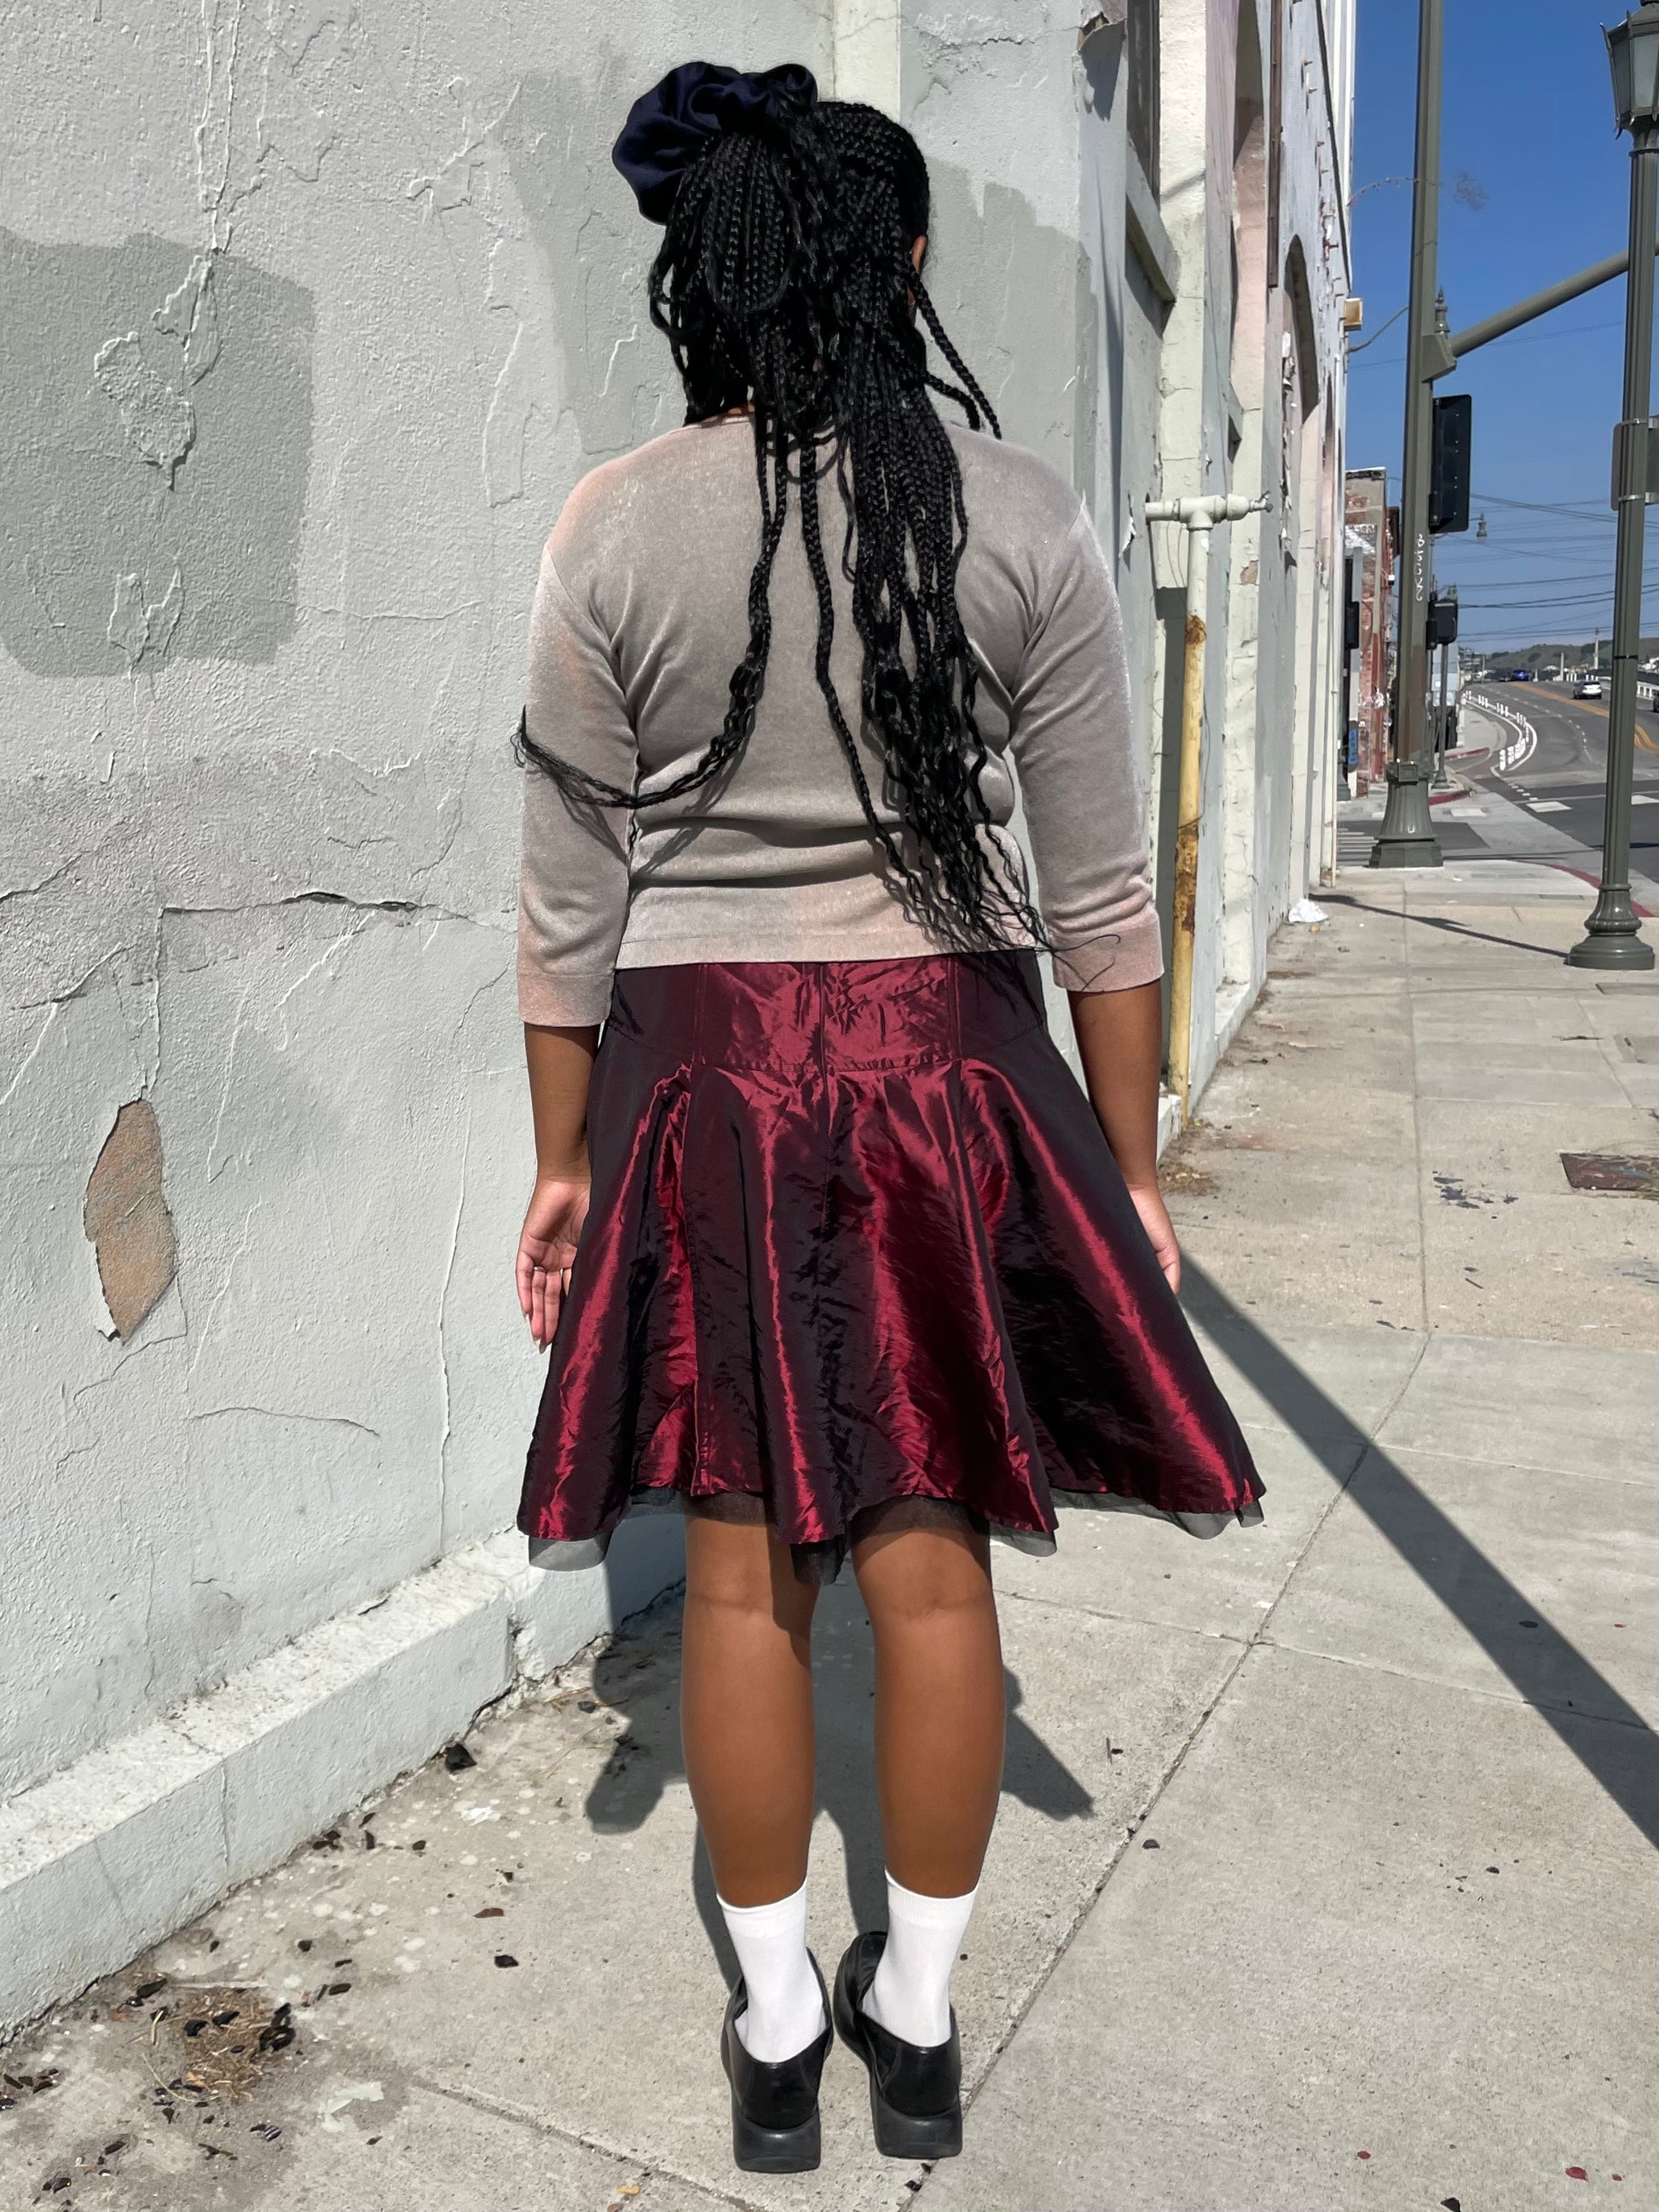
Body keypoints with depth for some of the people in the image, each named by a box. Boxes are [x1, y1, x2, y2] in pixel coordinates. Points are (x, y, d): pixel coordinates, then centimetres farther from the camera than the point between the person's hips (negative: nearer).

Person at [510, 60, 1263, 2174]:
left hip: (707, 1078, 0)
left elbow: (571, 900, -2)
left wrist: (565, 1163, 8)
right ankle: (918, 2020, 30)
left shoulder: (612, 531, -4)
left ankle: (777, 2032, 29)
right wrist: (1132, 1169, 6)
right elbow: (1101, 892, -2)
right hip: (950, 1069, 1)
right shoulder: (1021, 516, -4)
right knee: (931, 1560, 11)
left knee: (743, 1567, 11)